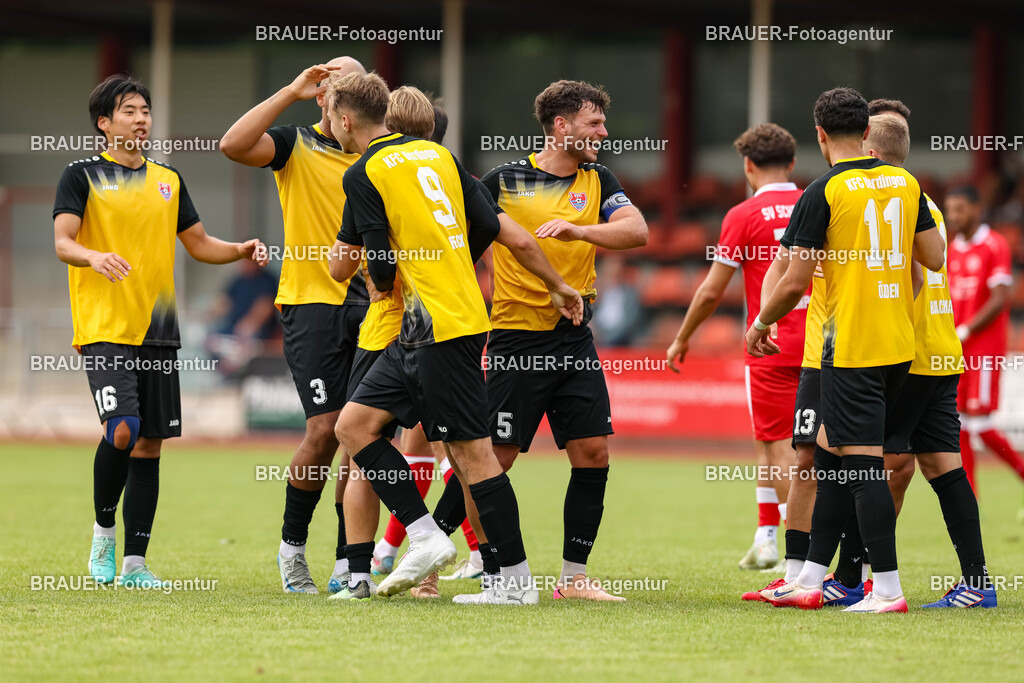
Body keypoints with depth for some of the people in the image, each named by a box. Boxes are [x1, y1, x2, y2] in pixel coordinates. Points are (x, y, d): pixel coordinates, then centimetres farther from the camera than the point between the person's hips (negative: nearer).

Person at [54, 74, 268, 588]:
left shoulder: (168, 181, 16)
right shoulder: (82, 176, 1)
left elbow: (199, 244, 21)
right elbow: (62, 243, -9)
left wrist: (242, 250, 2)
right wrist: (94, 257, -30)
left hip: (158, 330, 5)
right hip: (104, 328, -5)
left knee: (150, 443, 3)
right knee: (122, 430, -21)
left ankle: (134, 562, 8)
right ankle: (104, 530, 2)